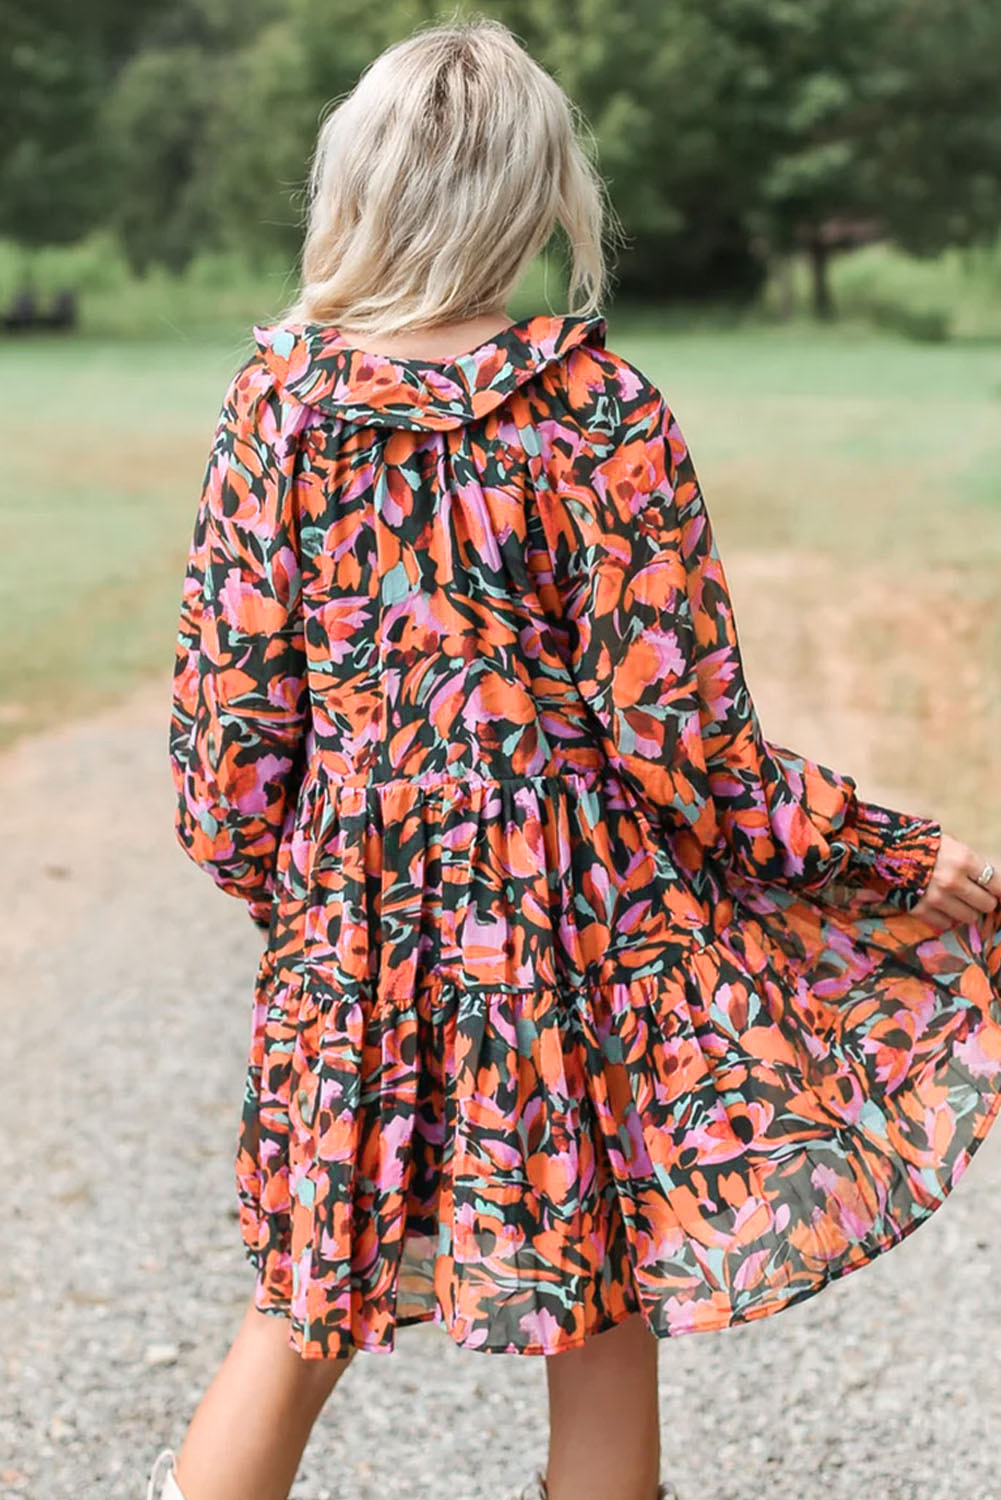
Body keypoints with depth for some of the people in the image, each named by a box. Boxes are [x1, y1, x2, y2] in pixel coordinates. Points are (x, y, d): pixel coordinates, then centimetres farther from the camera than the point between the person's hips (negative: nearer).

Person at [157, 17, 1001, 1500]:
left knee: (310, 1299, 18)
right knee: (600, 1318, 13)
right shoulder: (598, 408, -12)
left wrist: (262, 871, 17)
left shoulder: (282, 390, -4)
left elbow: (228, 685, 0)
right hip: (574, 906, -3)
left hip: (356, 903, 3)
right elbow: (678, 733, -12)